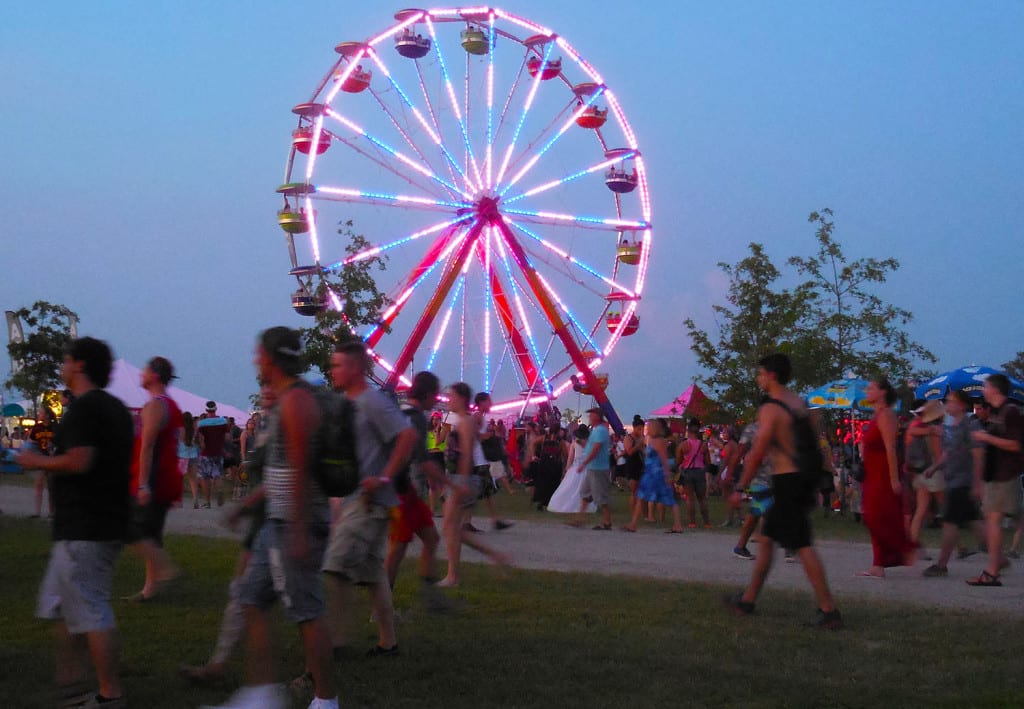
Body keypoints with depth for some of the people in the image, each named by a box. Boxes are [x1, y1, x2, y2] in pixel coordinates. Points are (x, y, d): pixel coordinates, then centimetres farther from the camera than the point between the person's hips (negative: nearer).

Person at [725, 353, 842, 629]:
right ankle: (748, 599, 27)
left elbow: (757, 454, -15)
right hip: (801, 478, 9)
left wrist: (740, 488, -8)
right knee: (767, 539, 18)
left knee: (802, 545, -9)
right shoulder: (799, 403, 11)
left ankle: (828, 610, -10)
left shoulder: (770, 409, -14)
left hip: (785, 482, -9)